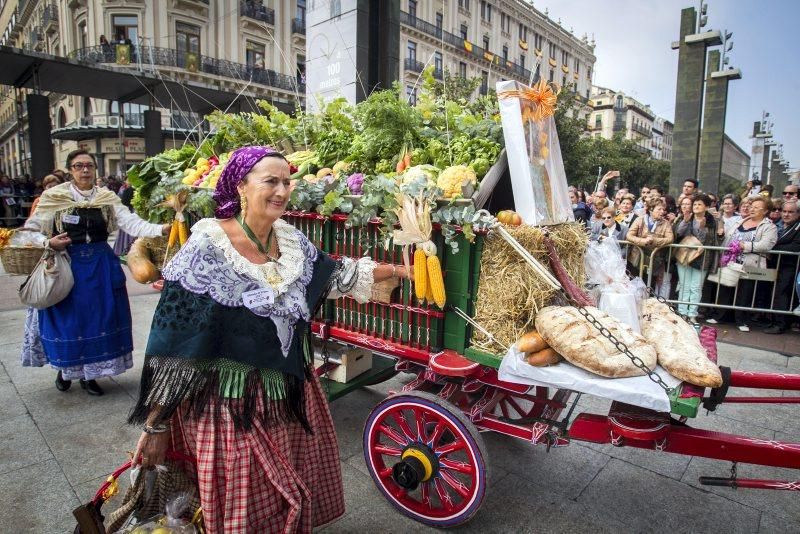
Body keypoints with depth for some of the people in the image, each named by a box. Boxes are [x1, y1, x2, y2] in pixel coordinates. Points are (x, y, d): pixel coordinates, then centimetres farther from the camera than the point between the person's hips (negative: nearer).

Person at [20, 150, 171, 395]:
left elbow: (131, 222, -13)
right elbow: (30, 229, 3)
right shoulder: (53, 197, -2)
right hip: (66, 266, -1)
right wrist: (49, 242, -17)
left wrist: (160, 229, -30)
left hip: (101, 267, 1)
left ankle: (89, 374, 23)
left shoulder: (107, 198, 0)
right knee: (67, 319, 6)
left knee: (98, 319, 6)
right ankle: (64, 368, 32)